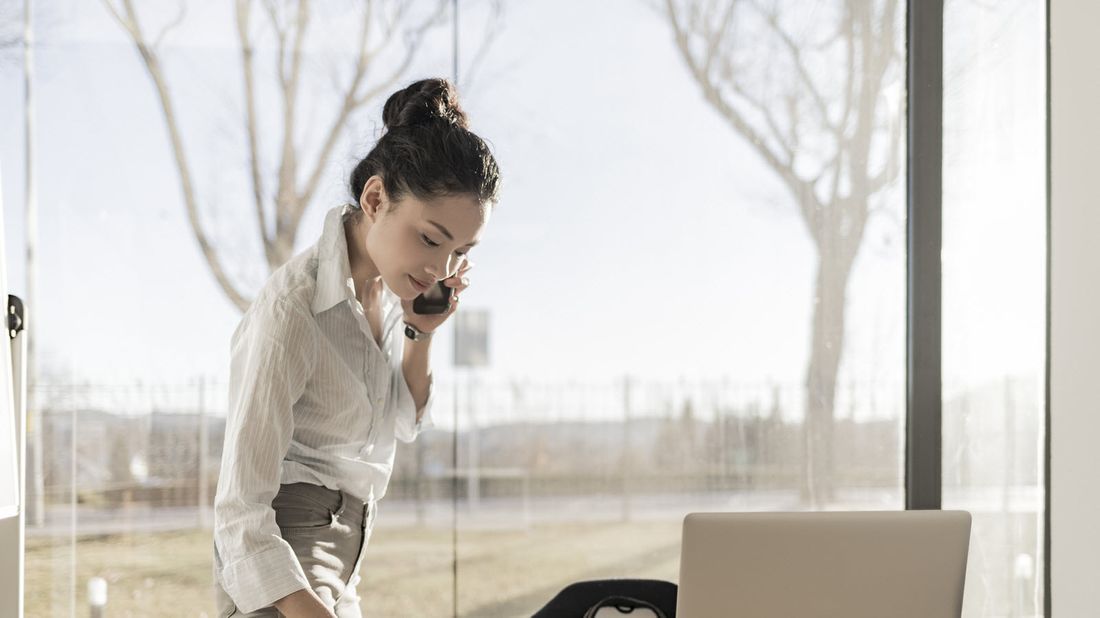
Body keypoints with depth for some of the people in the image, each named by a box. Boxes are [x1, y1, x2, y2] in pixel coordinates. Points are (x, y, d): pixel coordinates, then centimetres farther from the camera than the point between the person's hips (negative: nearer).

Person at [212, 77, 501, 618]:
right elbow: (240, 511, -25)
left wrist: (419, 334, 0)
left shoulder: (391, 281, 1)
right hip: (274, 563, -9)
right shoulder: (291, 310, -23)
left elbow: (405, 425, 17)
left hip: (342, 557, 9)